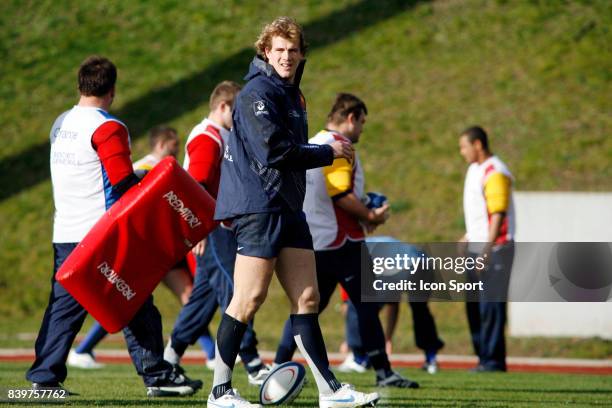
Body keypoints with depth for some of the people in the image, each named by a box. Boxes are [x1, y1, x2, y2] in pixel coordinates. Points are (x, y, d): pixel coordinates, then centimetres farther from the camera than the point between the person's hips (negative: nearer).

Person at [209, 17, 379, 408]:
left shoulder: (292, 95, 19)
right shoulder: (256, 93, -11)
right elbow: (274, 151, -19)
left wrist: (327, 151, 5)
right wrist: (328, 152, -10)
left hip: (288, 207, 9)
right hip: (257, 206, -9)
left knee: (307, 297, 7)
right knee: (250, 297, -9)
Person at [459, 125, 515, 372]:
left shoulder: (495, 174, -16)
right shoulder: (475, 169, 15)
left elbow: (498, 214, -22)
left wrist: (486, 250, -26)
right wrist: (469, 236, 27)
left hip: (495, 247, -10)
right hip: (477, 246, 10)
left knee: (491, 305, -9)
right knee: (474, 304, 13)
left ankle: (493, 361, -7)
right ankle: (484, 356, 20)